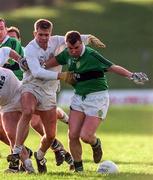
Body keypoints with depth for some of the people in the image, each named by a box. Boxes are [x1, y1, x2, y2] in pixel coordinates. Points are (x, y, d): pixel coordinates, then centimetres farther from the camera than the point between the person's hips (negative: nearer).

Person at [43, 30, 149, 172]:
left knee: (85, 136, -15)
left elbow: (112, 67, -19)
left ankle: (96, 144, 22)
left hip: (97, 98, -6)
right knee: (73, 135, -5)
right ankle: (78, 168, 13)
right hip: (78, 97, 6)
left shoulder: (92, 55, -19)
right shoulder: (67, 55, 2)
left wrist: (131, 75, -31)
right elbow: (53, 61, 22)